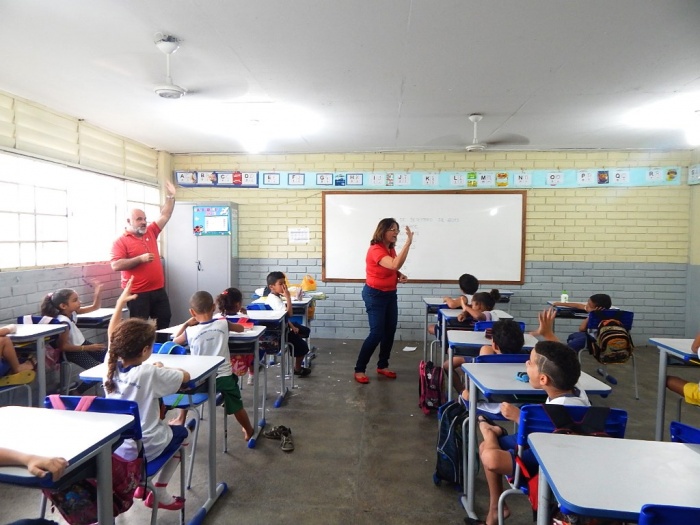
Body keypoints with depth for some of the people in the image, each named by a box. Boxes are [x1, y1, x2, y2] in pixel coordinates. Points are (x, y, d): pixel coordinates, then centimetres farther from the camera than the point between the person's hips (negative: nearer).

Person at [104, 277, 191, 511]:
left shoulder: (111, 366, -8)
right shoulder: (151, 374, -25)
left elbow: (111, 335, 6)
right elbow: (185, 376, -16)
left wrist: (120, 303, 7)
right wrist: (162, 369, 0)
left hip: (113, 444, 6)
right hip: (142, 449, -6)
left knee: (166, 427, 33)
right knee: (182, 433, 23)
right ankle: (159, 493, 21)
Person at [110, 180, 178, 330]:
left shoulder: (151, 232, 11)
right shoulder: (121, 242, -6)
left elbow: (165, 215, 12)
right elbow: (116, 265, -16)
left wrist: (171, 196, 5)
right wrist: (140, 259, -20)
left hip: (158, 290, 6)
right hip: (137, 293, -6)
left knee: (164, 323, 13)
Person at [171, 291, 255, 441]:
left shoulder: (190, 331, -9)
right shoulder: (223, 323, -7)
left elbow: (175, 341, 11)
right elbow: (240, 328, 13)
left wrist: (186, 324, 14)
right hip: (223, 376, 0)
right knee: (237, 407, 18)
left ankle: (181, 420, 45)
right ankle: (249, 432, 35)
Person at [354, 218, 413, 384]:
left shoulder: (391, 249, 5)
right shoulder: (375, 250, -22)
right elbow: (395, 265, -38)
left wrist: (400, 275, -1)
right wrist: (408, 242, -37)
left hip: (390, 294, 8)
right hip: (375, 295, -8)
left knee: (390, 331, 10)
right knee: (376, 333, -9)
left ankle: (382, 366, 26)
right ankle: (359, 370, 4)